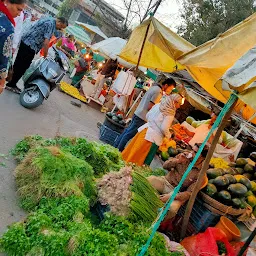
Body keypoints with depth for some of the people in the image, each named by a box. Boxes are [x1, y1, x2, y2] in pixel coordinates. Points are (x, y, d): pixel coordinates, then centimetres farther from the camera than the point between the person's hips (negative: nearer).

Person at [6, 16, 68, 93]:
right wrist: (45, 56, -16)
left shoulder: (48, 20, 15)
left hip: (25, 41, 10)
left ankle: (11, 83, 25)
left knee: (18, 64, 15)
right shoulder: (51, 24, -15)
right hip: (30, 46, -10)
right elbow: (46, 41, -22)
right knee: (22, 67, 0)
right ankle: (11, 84, 10)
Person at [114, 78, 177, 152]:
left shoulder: (154, 87, 11)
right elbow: (150, 107, -20)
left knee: (127, 131, 16)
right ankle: (118, 150, 9)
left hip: (138, 113, 9)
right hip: (142, 117, -9)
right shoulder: (158, 92, -18)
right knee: (129, 134, 0)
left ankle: (115, 146, 25)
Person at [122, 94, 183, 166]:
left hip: (146, 128, 7)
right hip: (153, 135, -7)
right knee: (138, 155, 4)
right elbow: (164, 128, -17)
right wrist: (168, 136, 0)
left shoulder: (158, 105, 6)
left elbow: (148, 115, 12)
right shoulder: (170, 113, -14)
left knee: (133, 148, 16)